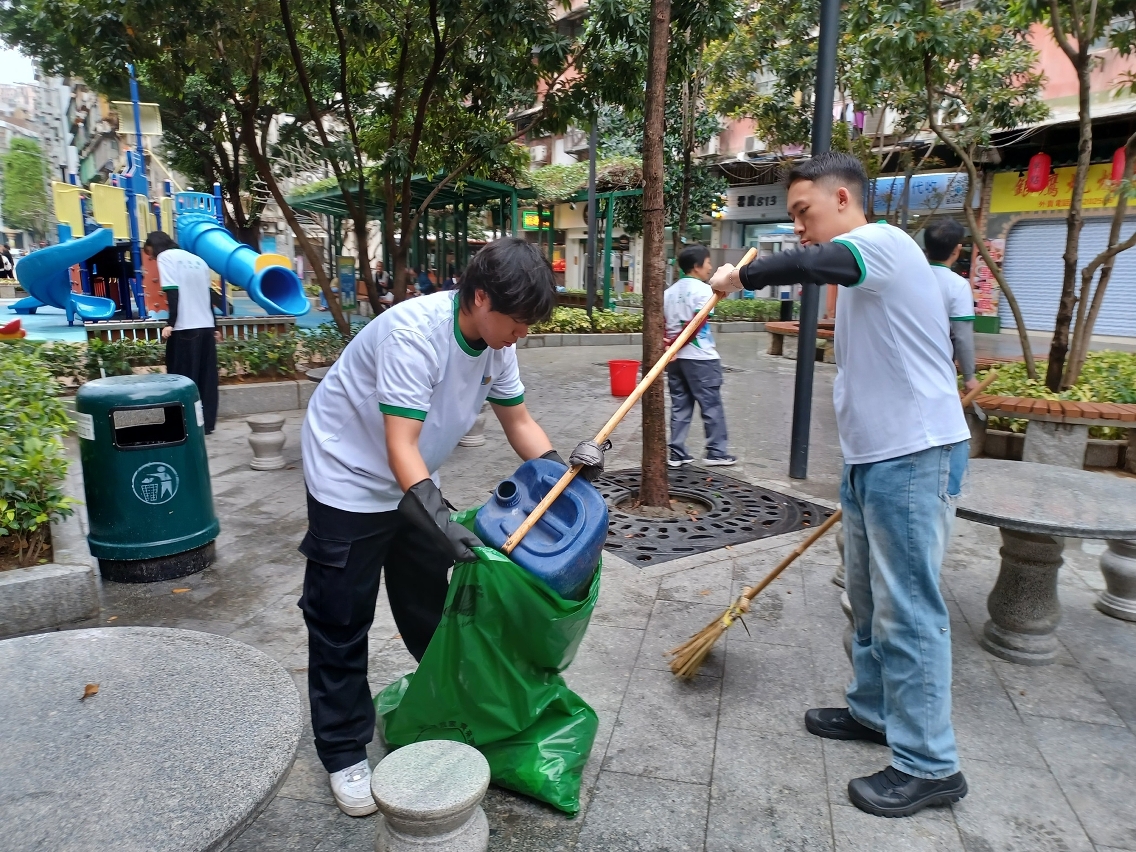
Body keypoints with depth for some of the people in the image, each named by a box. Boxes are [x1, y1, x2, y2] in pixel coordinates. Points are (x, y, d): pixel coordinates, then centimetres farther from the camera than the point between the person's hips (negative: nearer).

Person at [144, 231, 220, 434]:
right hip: (206, 327, 6)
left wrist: (170, 324, -16)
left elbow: (173, 292, -12)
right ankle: (207, 423, 10)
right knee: (206, 378, 8)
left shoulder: (165, 257, 1)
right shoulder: (197, 259, 20)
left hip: (185, 328, -6)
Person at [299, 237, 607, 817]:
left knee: (429, 606, 18)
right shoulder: (414, 332, -32)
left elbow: (518, 422, 0)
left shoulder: (495, 342, -9)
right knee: (342, 623, 4)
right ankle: (344, 754, 20)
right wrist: (436, 517, -46)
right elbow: (400, 444, -36)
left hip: (412, 484, 7)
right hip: (350, 481, -7)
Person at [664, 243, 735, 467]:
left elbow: (662, 324, 6)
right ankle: (716, 452, 10)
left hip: (675, 357, 7)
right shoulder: (703, 289, -9)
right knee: (711, 406, 4)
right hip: (700, 358, -7)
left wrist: (669, 346, -1)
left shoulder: (670, 290, 12)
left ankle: (677, 454, 10)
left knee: (680, 406, 10)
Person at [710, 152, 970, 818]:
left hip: (914, 458, -10)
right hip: (873, 458, 10)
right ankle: (875, 710, 36)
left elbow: (810, 265, -34)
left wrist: (740, 277, -17)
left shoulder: (882, 241, -12)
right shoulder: (861, 269, 18)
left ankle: (929, 765, 11)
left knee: (907, 609, -3)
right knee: (871, 600, 19)